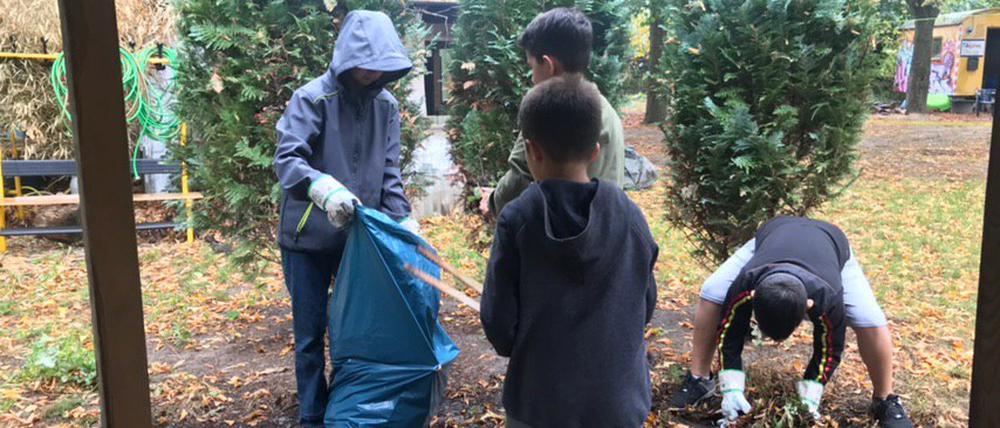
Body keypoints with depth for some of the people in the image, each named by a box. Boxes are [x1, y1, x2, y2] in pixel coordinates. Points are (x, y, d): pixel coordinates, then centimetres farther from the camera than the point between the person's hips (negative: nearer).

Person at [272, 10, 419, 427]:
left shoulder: (386, 105, 0)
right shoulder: (311, 98, -13)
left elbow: (389, 173, 4)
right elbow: (286, 159, -22)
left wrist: (404, 222, -7)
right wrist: (325, 187, -41)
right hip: (310, 238, -4)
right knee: (311, 334, 7)